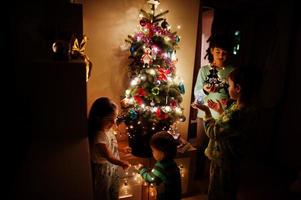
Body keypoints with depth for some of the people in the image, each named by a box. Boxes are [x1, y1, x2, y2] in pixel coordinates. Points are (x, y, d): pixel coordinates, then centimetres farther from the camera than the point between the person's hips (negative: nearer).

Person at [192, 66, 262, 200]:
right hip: (234, 158, 8)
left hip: (223, 160, -8)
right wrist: (221, 111, 9)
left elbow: (212, 132, -24)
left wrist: (207, 111, -14)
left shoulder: (236, 114, -36)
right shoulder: (248, 108, -7)